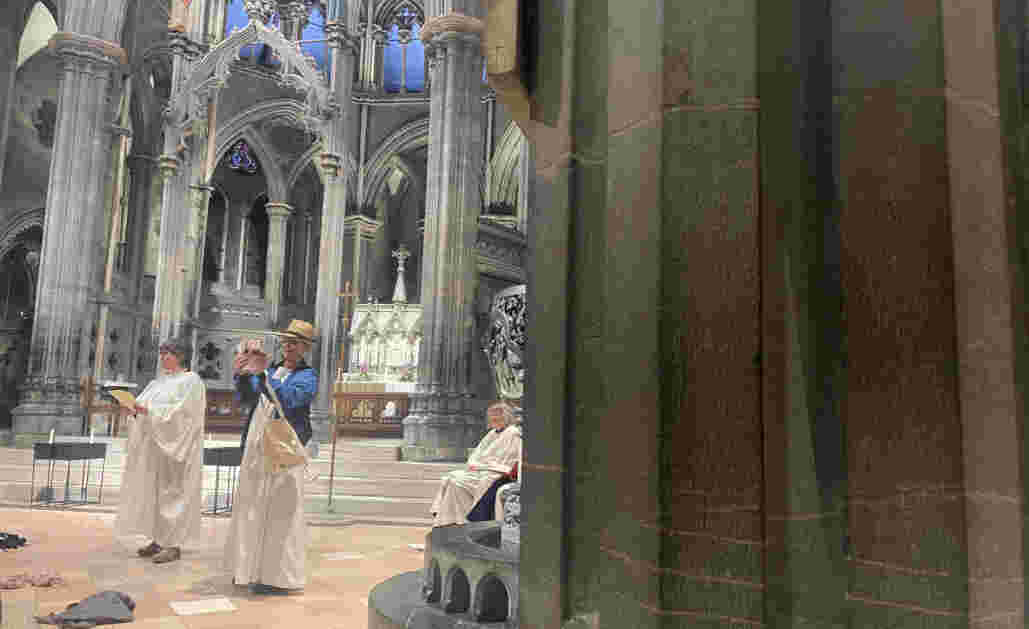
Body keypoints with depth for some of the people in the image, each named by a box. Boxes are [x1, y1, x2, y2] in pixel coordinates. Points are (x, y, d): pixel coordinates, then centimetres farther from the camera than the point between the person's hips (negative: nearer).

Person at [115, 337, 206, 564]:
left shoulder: (191, 381, -8)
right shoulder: (160, 381, 17)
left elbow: (179, 412, -17)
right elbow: (144, 404, 15)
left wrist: (148, 410, -22)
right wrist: (132, 408, -6)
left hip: (175, 446, -8)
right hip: (154, 446, 8)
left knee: (171, 492, -6)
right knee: (153, 492, 9)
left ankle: (173, 544, 0)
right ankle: (159, 539, 17)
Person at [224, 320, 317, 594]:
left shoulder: (308, 376, -2)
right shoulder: (271, 370, 16)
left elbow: (289, 399, -20)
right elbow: (248, 396, 1)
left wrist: (261, 375, -30)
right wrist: (242, 375, -18)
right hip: (255, 448, 7)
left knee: (278, 511, -3)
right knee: (252, 507, 13)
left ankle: (278, 575, 6)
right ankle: (252, 567, 26)